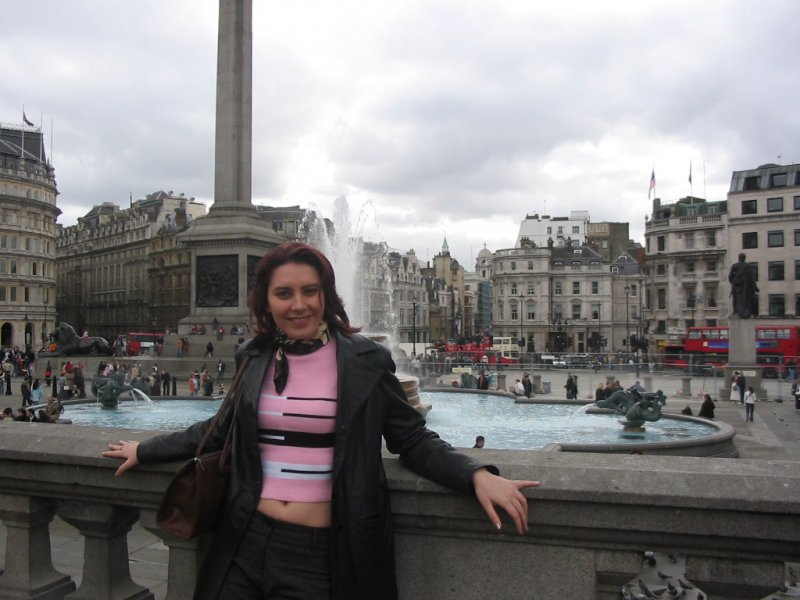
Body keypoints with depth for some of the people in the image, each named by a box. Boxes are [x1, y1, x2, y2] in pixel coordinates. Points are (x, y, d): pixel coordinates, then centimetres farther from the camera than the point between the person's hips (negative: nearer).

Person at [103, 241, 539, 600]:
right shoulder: (252, 358, 4)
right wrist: (144, 451, 25)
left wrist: (477, 475, -18)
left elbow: (412, 439, -3)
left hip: (323, 554, -3)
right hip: (245, 544, 3)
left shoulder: (365, 361, -6)